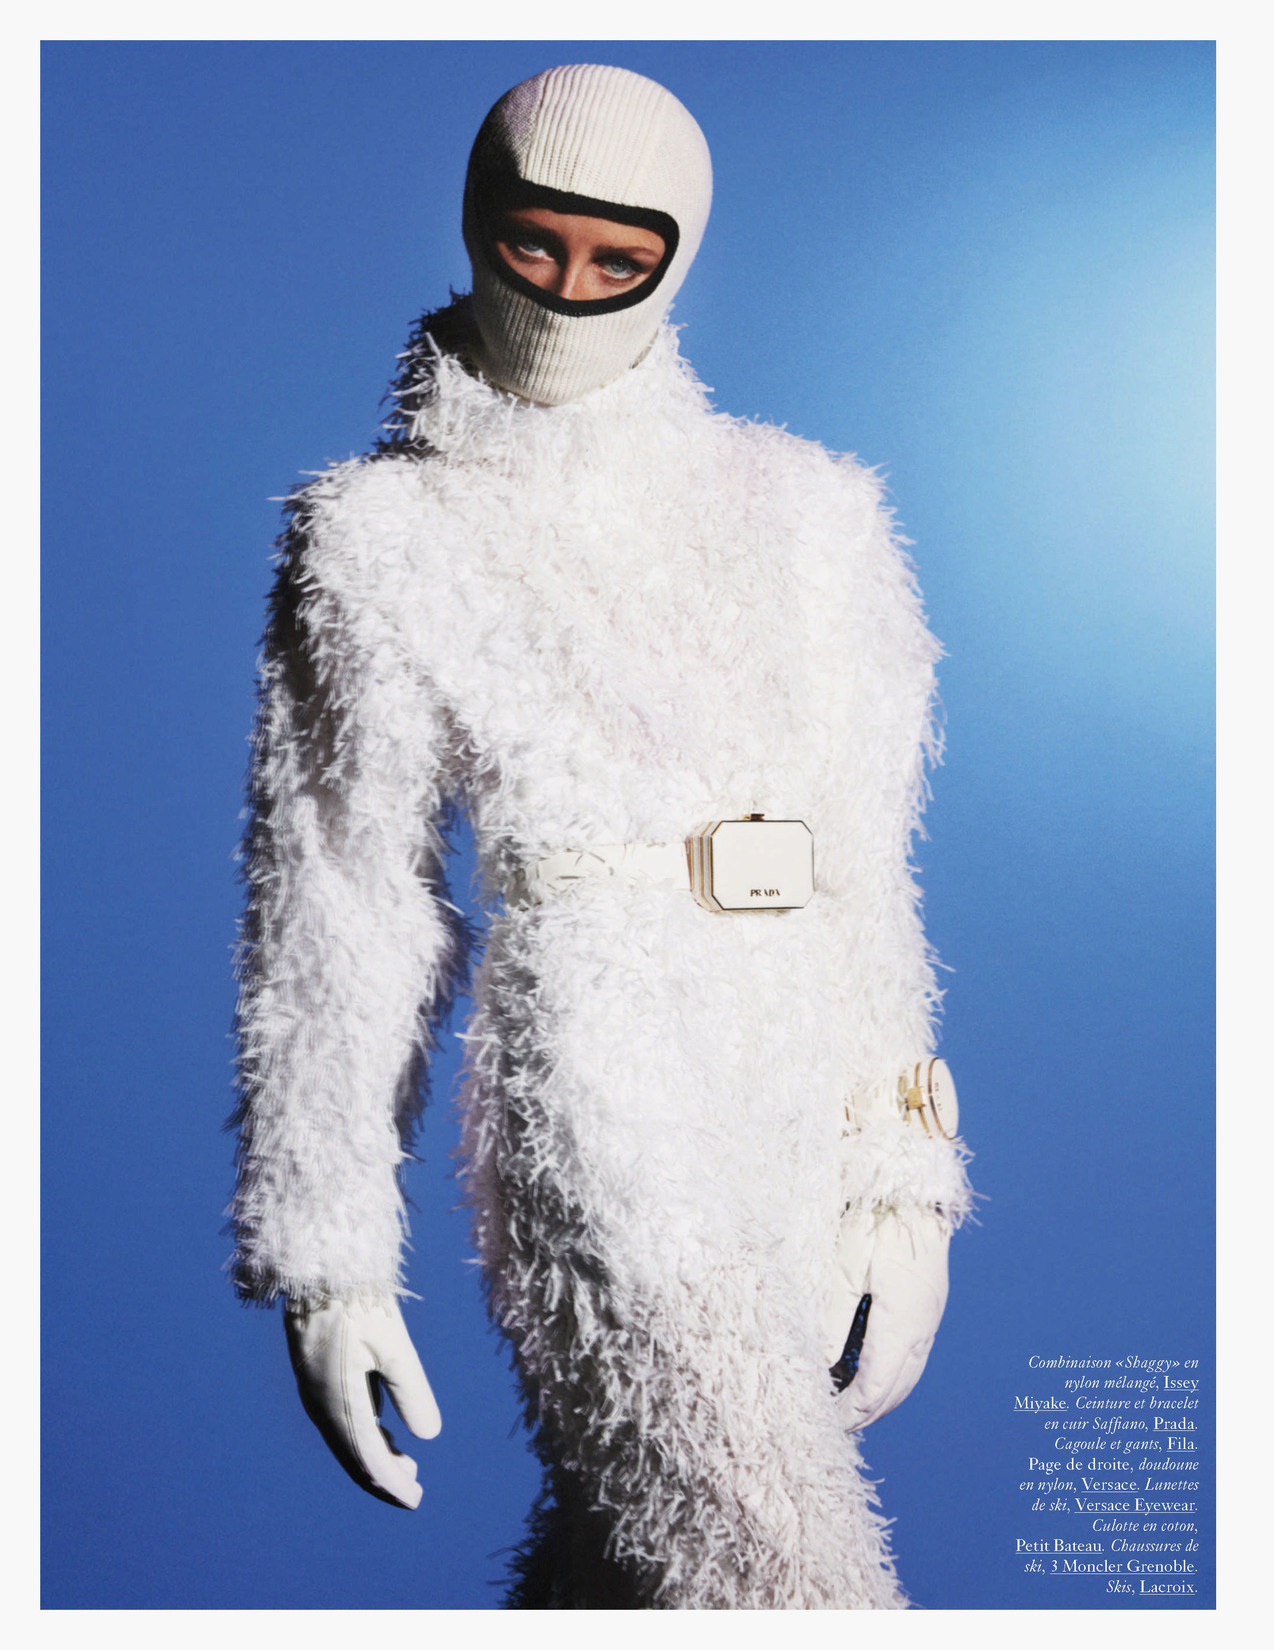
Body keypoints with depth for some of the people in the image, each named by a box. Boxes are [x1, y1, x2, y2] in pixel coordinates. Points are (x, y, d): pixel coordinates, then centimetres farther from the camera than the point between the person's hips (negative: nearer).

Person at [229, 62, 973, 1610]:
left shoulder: (798, 510, 9)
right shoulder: (380, 542, -1)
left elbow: (862, 859, 10)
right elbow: (328, 919, -1)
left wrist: (903, 1155, 8)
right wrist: (327, 1255, 0)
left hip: (812, 1130, 4)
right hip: (597, 1132, -4)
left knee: (630, 1553, 18)